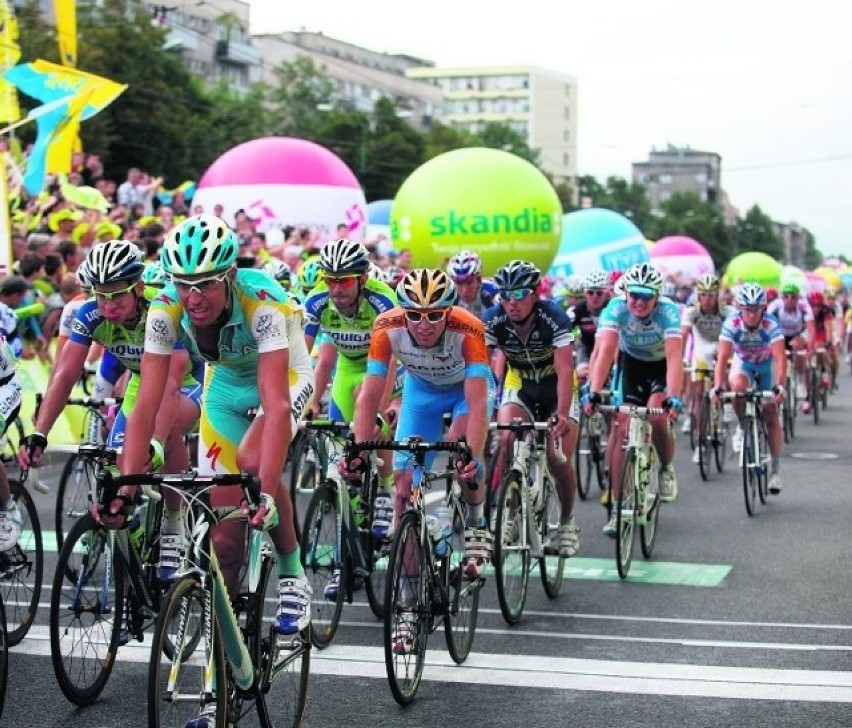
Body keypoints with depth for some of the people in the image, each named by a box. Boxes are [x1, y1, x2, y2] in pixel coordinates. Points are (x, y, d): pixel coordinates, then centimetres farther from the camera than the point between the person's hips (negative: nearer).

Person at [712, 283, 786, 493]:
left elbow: (780, 357, -39)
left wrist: (780, 385, -53)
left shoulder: (771, 325, -31)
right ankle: (743, 428, -8)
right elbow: (722, 357, -34)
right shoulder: (732, 323, -29)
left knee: (771, 417, -6)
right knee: (737, 386, -34)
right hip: (743, 364, 1)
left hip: (767, 366, -1)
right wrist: (718, 387, -47)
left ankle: (775, 469, 5)